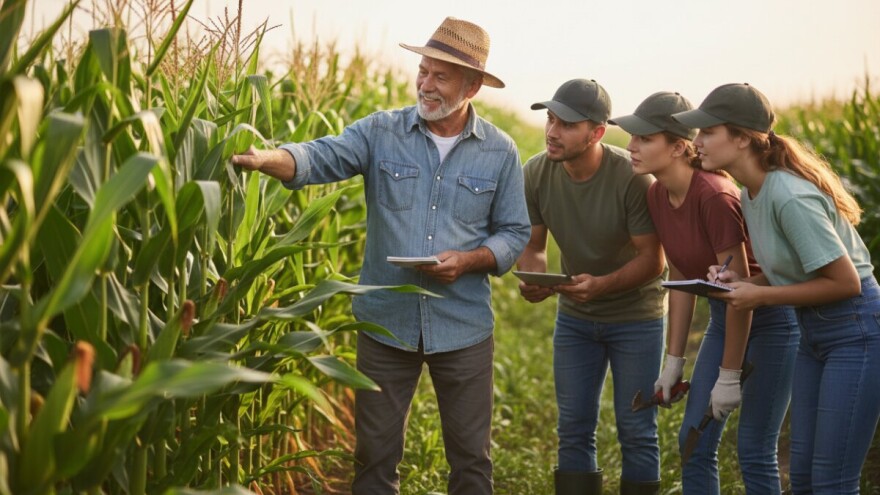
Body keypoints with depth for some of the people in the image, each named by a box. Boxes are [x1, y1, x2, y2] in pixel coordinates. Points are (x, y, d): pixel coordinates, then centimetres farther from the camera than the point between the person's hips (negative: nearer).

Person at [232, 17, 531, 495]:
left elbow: (514, 234, 5)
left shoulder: (500, 152, 0)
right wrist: (266, 158, -37)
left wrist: (468, 261, -14)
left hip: (464, 328, 0)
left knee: (470, 456, 10)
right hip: (386, 323, 0)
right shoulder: (381, 132, -2)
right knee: (375, 454, 10)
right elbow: (320, 158, -17)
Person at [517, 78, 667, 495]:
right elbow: (532, 245, -2)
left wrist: (602, 284, -37)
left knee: (636, 431, 1)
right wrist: (532, 278, -25)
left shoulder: (631, 177, -25)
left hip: (636, 314, -4)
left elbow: (652, 257, -21)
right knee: (574, 429, 7)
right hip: (574, 316, 4)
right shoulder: (535, 173, -13)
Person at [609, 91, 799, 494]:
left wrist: (729, 376, -19)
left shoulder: (714, 196, -28)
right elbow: (681, 280, 5)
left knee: (754, 451, -3)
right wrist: (673, 362, 7)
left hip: (771, 319, -8)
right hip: (723, 317, 8)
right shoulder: (657, 196, -4)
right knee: (694, 442, 8)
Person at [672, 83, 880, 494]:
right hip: (813, 333, 9)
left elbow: (845, 282, -23)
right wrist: (743, 283, -4)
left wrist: (761, 296, -18)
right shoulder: (750, 194, 4)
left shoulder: (789, 197, -24)